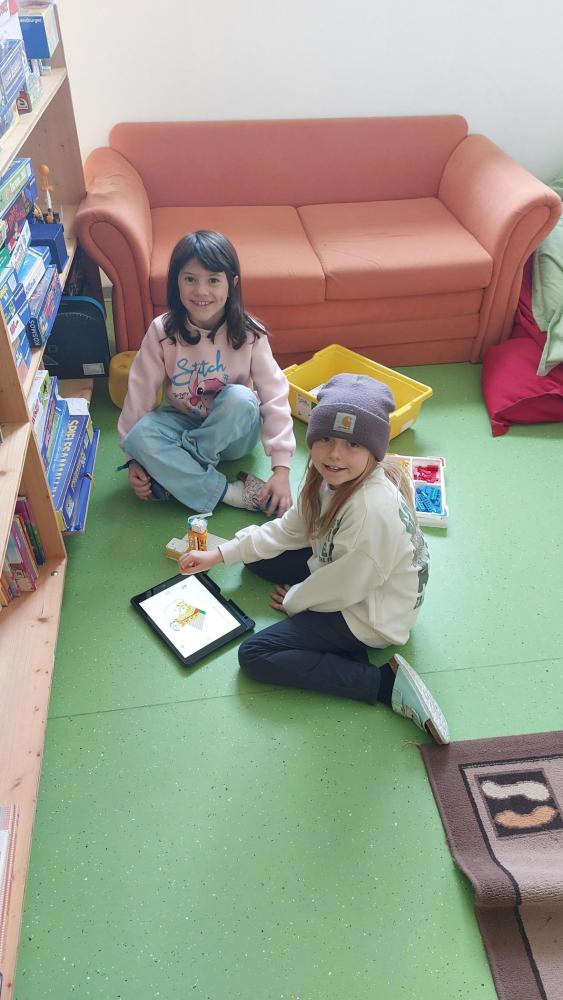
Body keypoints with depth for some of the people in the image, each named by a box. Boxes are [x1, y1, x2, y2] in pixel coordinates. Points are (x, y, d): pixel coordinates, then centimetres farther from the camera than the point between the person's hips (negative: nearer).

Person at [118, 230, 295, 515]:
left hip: (233, 432, -1)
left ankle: (172, 474, -19)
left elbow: (274, 397, -19)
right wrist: (135, 460, -10)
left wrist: (281, 469, -27)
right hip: (182, 422, 1)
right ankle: (233, 494, -28)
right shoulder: (162, 331, -14)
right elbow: (141, 392, -9)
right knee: (141, 436, -30)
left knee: (240, 398, -34)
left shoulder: (249, 334, -17)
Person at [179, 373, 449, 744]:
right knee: (259, 556, 10)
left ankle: (384, 682, -10)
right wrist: (220, 554, 1)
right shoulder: (337, 476, -10)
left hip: (371, 615, -9)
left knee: (255, 656, -10)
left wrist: (295, 599, -6)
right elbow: (291, 529, 3)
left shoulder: (373, 509, -37)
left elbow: (346, 585, -26)